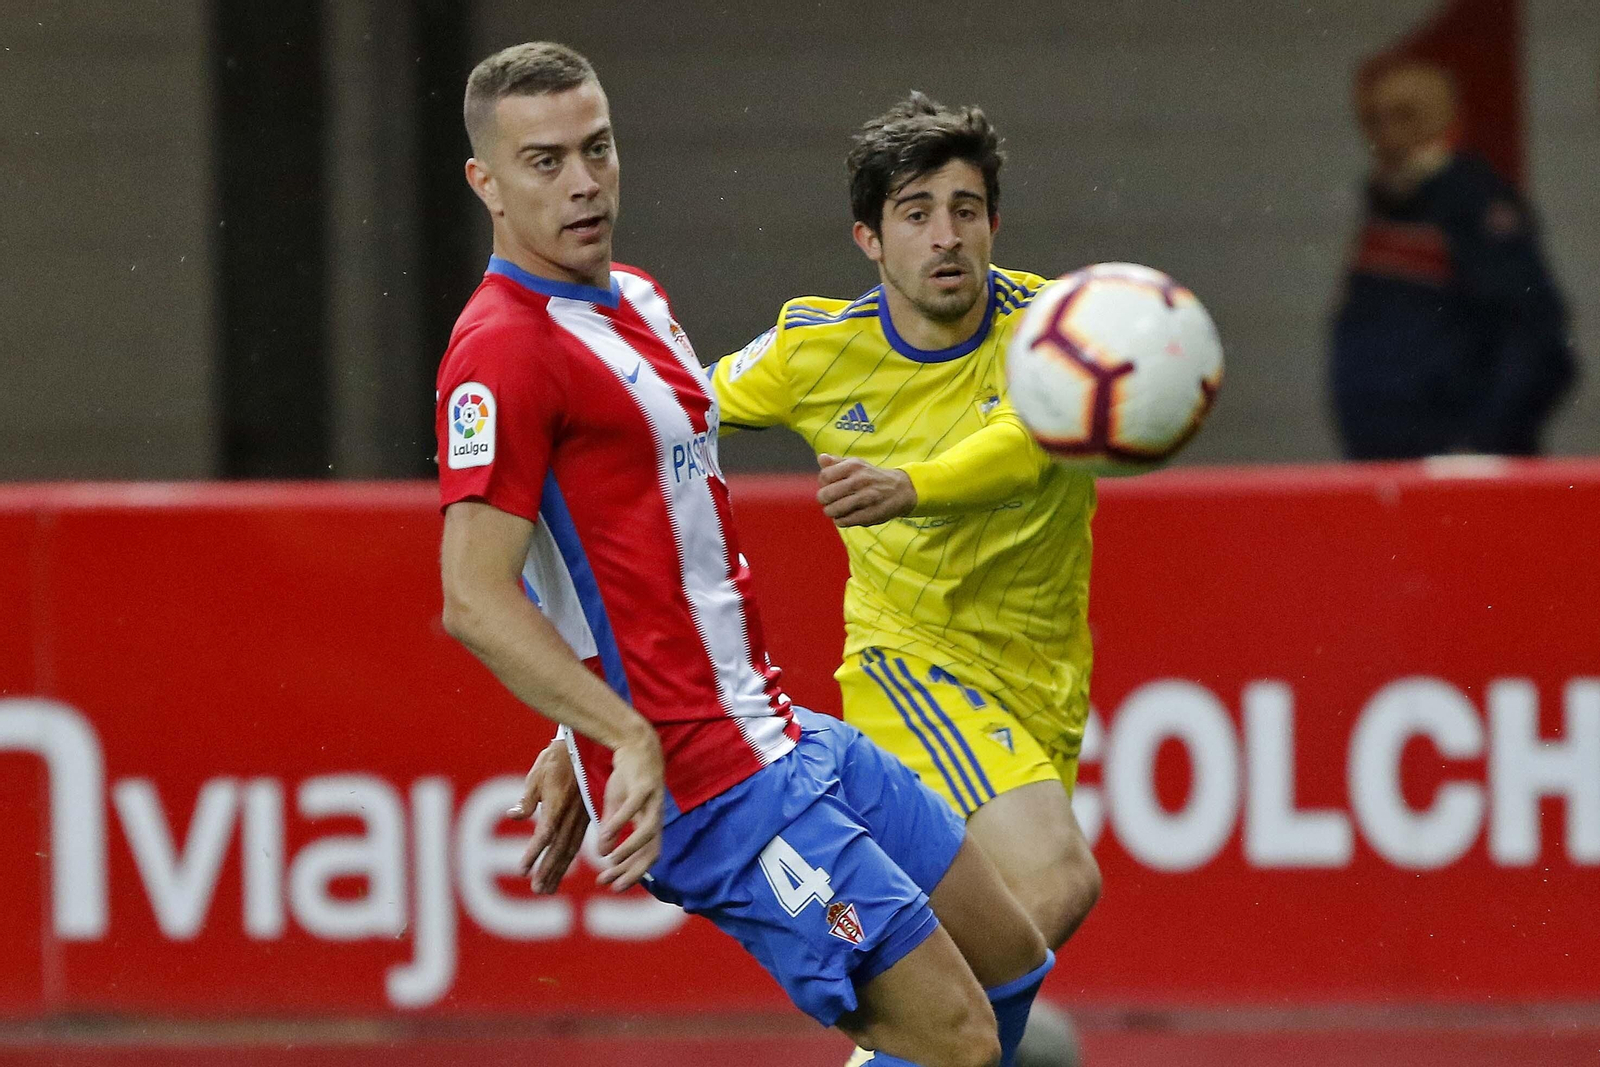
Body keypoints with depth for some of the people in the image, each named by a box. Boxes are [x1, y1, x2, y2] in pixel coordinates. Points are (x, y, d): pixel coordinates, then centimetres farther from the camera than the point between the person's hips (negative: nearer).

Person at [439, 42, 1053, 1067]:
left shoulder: (636, 298, 15)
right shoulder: (503, 349, -16)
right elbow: (476, 597, -24)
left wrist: (586, 734, 21)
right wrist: (629, 739, -33)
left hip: (788, 738, 10)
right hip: (706, 780, -10)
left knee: (1010, 962, 17)